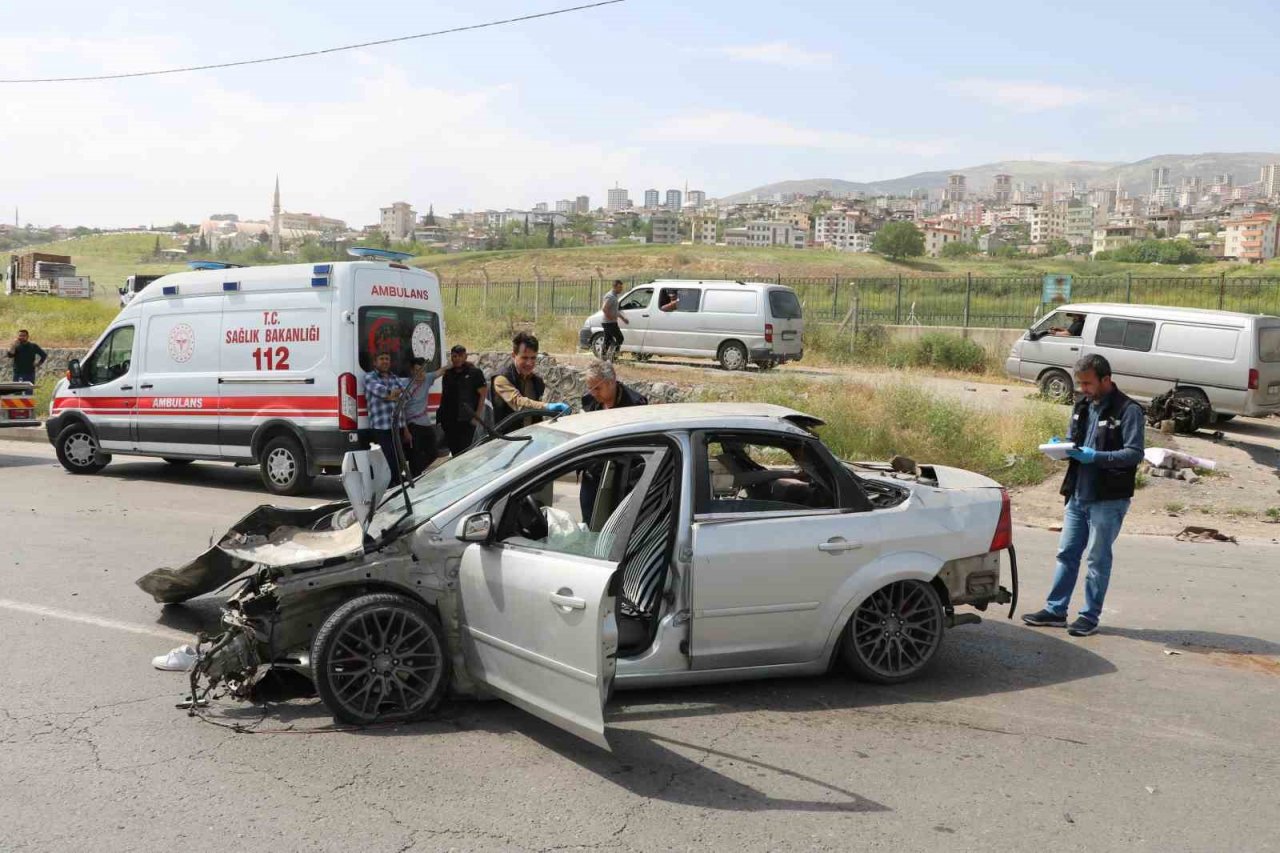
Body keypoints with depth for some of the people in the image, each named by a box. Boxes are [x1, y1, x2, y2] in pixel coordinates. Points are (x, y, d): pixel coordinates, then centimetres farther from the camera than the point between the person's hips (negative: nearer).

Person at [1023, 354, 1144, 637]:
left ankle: (1090, 616, 14)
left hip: (1108, 499, -7)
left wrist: (1096, 457, -26)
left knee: (1098, 559, 3)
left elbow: (1135, 454, -17)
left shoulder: (1128, 410, -11)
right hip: (1078, 495, 7)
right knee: (1066, 553, 11)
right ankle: (1055, 610, 19)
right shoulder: (1083, 405, 11)